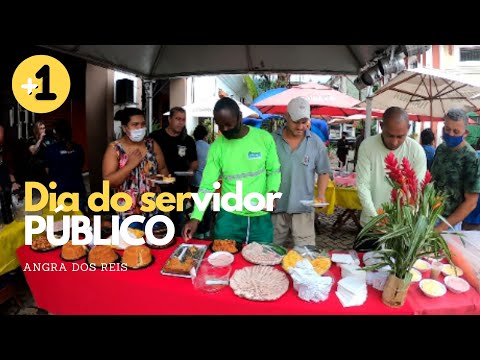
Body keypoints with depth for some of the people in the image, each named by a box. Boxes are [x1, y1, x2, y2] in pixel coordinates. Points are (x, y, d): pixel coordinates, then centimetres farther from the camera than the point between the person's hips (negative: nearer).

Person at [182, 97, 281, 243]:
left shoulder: (264, 138, -7)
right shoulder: (216, 147, -5)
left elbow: (274, 171, 2)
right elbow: (207, 185, -6)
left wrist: (272, 192, -18)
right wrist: (195, 218, -16)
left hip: (261, 217, 0)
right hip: (228, 216, 0)